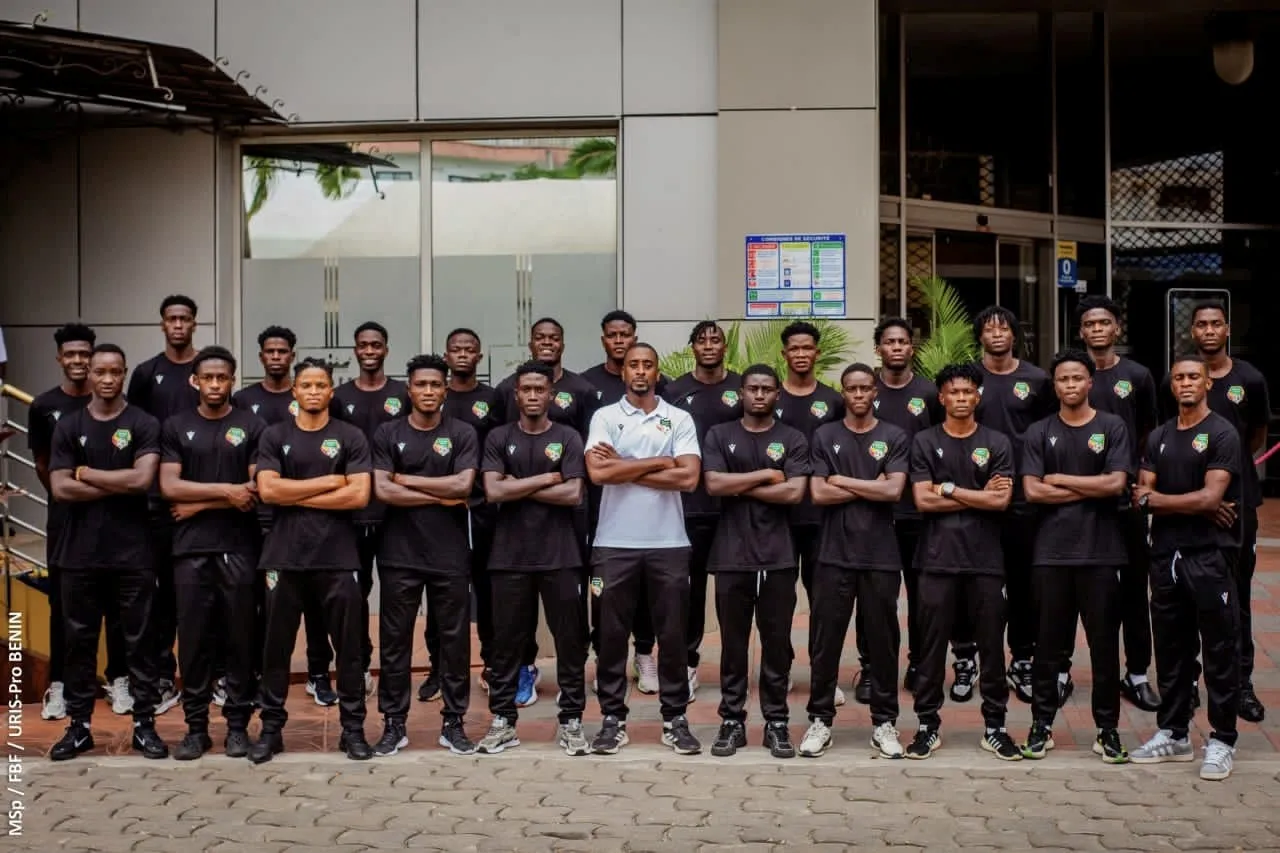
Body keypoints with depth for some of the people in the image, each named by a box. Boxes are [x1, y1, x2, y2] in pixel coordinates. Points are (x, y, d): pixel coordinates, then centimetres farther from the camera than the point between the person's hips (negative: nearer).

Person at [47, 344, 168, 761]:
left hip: (132, 553, -2)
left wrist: (85, 473, -7)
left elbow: (142, 479, -15)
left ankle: (144, 723, 12)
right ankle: (79, 725, 18)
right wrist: (119, 484, -11)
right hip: (80, 553, 2)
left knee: (139, 640, 4)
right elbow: (60, 488, -5)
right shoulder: (68, 425, 6)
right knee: (79, 640, 8)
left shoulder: (144, 424, -1)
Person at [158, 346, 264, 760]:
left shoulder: (252, 427, 3)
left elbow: (257, 490, -6)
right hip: (191, 548, 1)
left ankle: (237, 724, 13)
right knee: (193, 638, 4)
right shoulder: (175, 427, 8)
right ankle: (196, 726, 13)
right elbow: (169, 486, -3)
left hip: (240, 548, -1)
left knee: (240, 638, 3)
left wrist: (199, 505, -7)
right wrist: (226, 491, -12)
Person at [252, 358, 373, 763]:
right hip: (285, 557, 1)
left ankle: (352, 728, 14)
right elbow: (268, 490, -8)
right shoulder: (274, 436, 6)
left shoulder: (351, 437, 3)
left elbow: (359, 495, -9)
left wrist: (297, 497, -8)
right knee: (277, 646, 7)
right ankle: (271, 728, 17)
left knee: (349, 646, 4)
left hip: (338, 557, -1)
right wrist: (327, 482, -8)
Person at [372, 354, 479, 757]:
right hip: (399, 555, 0)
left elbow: (463, 485, -11)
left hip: (450, 555, 0)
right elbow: (382, 490, -8)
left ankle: (454, 723, 15)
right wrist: (441, 497, -8)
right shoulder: (387, 434, 3)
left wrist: (407, 480, -6)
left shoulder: (462, 434, 2)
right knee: (395, 640, 5)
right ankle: (394, 724, 14)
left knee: (454, 639, 5)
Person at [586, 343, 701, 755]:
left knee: (672, 634, 7)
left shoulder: (680, 420, 5)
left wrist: (624, 468, -9)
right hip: (614, 543, 0)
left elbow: (688, 477, -9)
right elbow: (598, 473, -13)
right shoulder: (605, 417, 3)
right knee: (612, 634, 5)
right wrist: (658, 463, -9)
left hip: (669, 543, 1)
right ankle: (612, 718, 15)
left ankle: (675, 718, 16)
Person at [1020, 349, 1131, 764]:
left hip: (1101, 551, -1)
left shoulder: (1112, 427, 4)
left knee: (1104, 643, 4)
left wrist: (1060, 480, -4)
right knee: (1049, 644, 6)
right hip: (1051, 552, 1)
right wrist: (1090, 490, -6)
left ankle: (1108, 728, 14)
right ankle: (1042, 724, 15)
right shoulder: (1039, 433, 7)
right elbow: (1032, 491, -4)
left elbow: (1116, 484, -8)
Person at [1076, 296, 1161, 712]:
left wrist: (1141, 476, 4)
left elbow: (1149, 433, 12)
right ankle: (1059, 668, 16)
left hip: (1127, 497, 1)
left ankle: (1137, 673, 14)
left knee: (1134, 586, 5)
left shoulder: (1137, 376, 4)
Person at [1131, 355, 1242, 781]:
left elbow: (1211, 496, -14)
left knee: (1219, 652, 0)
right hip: (1167, 555, 6)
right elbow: (1142, 496, 4)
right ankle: (1173, 734, 22)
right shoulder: (1159, 436, 13)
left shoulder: (1222, 434, -4)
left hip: (1210, 555, -5)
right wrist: (1195, 506, -9)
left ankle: (1222, 741, 8)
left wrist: (1155, 499, -5)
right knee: (1170, 649, 12)